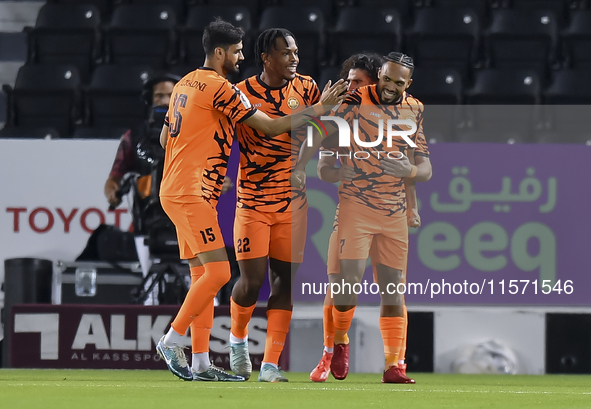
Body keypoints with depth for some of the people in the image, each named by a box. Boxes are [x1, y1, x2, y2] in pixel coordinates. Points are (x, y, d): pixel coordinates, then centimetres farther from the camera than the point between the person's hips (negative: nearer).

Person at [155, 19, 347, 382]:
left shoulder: (185, 84, 16)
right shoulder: (221, 89, -11)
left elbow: (165, 137, 25)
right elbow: (271, 127, -10)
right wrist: (320, 109, -3)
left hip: (176, 191, 10)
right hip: (192, 194, -10)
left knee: (204, 275, 8)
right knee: (218, 272, -14)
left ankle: (200, 364, 6)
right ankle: (172, 341, -10)